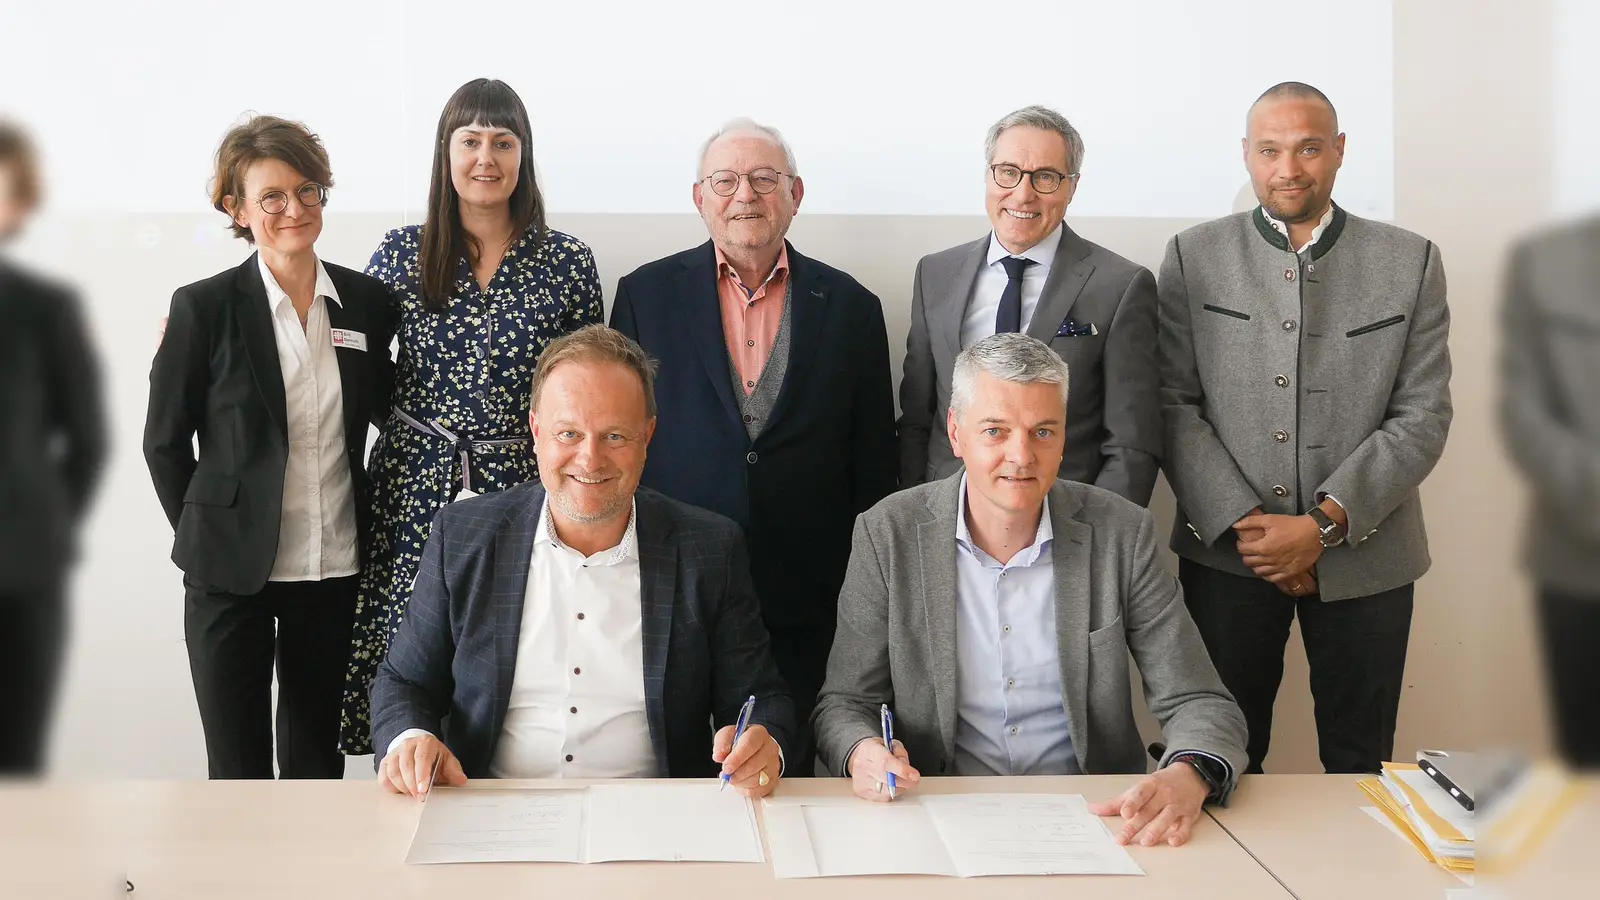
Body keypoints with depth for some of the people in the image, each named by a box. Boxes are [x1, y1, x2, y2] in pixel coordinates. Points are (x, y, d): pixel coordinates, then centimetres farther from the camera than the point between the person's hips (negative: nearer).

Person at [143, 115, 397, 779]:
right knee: (238, 766, 5)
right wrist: (203, 531, 0)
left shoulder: (364, 300, 3)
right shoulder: (204, 307, -7)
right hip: (232, 569, -3)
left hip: (335, 567, 3)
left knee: (318, 756, 15)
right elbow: (164, 441, 0)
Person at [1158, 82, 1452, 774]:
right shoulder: (1195, 257, 3)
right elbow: (1173, 405, -2)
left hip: (1364, 555, 0)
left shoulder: (1410, 263, 2)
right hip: (1226, 553, 0)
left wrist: (1325, 525, -13)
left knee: (1359, 763, 10)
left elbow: (1423, 417, -2)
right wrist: (1242, 525, -11)